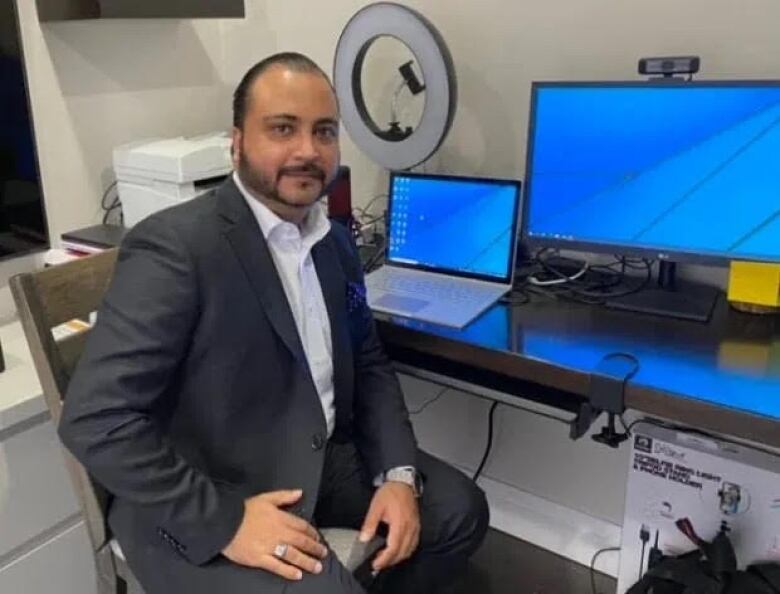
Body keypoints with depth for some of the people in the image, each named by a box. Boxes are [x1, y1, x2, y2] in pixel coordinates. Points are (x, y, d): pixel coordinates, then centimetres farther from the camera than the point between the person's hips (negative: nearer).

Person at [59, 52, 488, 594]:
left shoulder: (336, 242, 4)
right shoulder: (174, 246, -20)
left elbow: (368, 364, 9)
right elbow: (95, 418, -22)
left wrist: (398, 474, -5)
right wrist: (224, 521, -25)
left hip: (323, 461, 7)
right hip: (198, 507, -7)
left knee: (459, 509, 6)